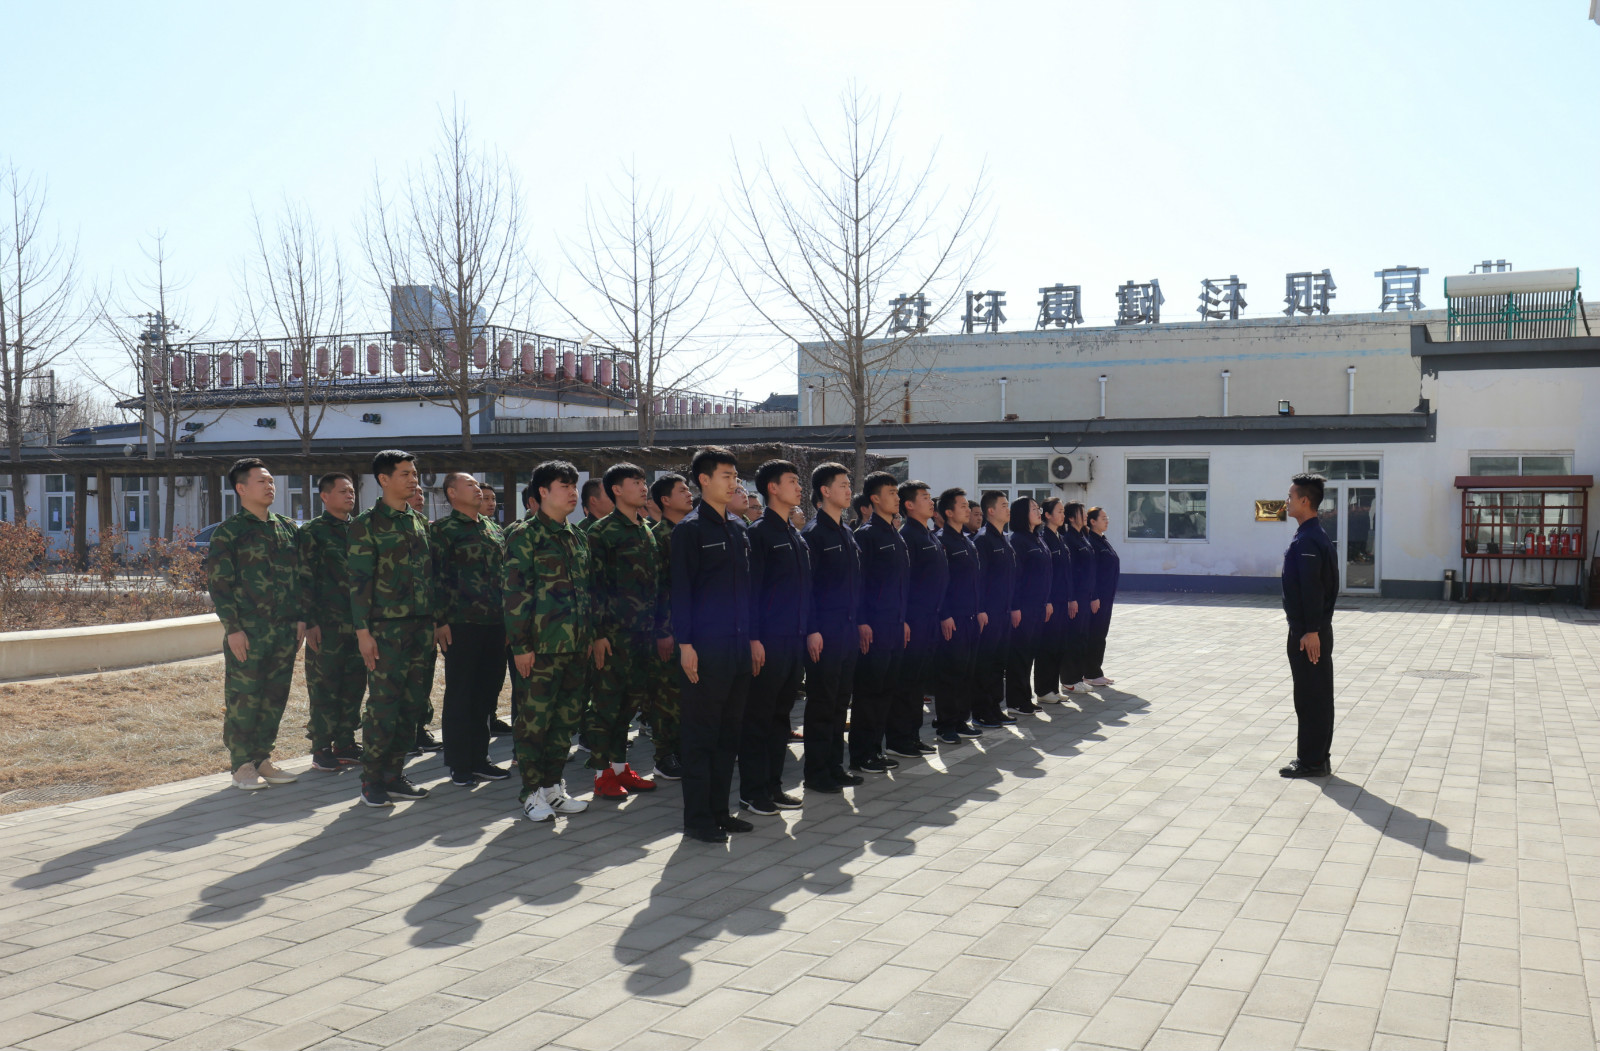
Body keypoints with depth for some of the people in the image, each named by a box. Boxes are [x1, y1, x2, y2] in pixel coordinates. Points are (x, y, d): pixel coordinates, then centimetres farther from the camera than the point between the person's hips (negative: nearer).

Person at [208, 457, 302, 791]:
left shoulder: (286, 528, 13)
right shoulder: (228, 531, -4)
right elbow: (218, 582, -7)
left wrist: (299, 618, 10)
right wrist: (233, 628, -13)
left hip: (284, 630, 6)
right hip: (247, 632, -5)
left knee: (275, 698, 9)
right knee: (243, 700, 0)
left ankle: (263, 759, 20)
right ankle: (242, 766, 9)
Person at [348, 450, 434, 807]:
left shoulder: (420, 522, 14)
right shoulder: (366, 523, -4)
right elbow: (359, 580, -8)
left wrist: (436, 622, 13)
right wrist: (363, 630, -13)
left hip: (422, 626, 6)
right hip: (386, 627, -6)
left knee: (413, 704, 7)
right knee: (383, 704, -5)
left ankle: (394, 775, 18)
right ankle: (371, 781, 6)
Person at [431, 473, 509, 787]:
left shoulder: (492, 529, 17)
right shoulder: (442, 529, -3)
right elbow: (436, 576, -9)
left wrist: (507, 617, 16)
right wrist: (440, 621, -14)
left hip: (495, 623, 7)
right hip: (461, 624, -6)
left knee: (487, 691, 11)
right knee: (459, 694, 1)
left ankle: (478, 758, 22)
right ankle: (459, 765, 10)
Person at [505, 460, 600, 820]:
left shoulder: (578, 538, 16)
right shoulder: (525, 537, -6)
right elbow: (515, 593, -10)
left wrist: (592, 636, 15)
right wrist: (520, 645, -14)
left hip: (576, 646, 7)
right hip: (541, 645, -7)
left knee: (566, 718, 11)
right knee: (534, 719, -1)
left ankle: (552, 786, 22)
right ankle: (532, 793, 9)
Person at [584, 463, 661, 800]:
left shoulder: (647, 532, 15)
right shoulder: (602, 531, -7)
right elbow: (595, 584, -10)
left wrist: (658, 628, 16)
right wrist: (599, 633, -14)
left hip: (643, 633, 7)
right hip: (615, 632, -7)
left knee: (630, 700, 13)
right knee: (606, 702, -1)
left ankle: (620, 767, 22)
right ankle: (602, 773, 6)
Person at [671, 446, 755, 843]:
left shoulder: (738, 531, 15)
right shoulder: (690, 529, -7)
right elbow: (680, 589, -11)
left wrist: (751, 637, 14)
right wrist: (685, 643, -16)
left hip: (738, 647, 7)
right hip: (706, 647, -7)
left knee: (728, 731, 12)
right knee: (700, 733, -2)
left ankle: (719, 811, 21)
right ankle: (697, 818, 5)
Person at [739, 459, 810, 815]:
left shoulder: (796, 537, 15)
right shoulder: (759, 532, -9)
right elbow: (751, 588, -13)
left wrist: (807, 631, 14)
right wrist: (754, 638, -17)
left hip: (794, 639, 8)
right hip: (768, 640, -8)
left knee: (782, 713, 13)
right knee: (759, 716, -1)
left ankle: (773, 785, 22)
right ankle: (752, 792, 7)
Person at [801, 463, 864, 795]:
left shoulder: (847, 534, 15)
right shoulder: (813, 533, -10)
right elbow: (805, 584, -14)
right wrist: (812, 630, -18)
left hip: (849, 630, 8)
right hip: (825, 632, -8)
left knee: (840, 701, 13)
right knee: (821, 703, -2)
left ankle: (835, 766, 21)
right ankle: (816, 773, 6)